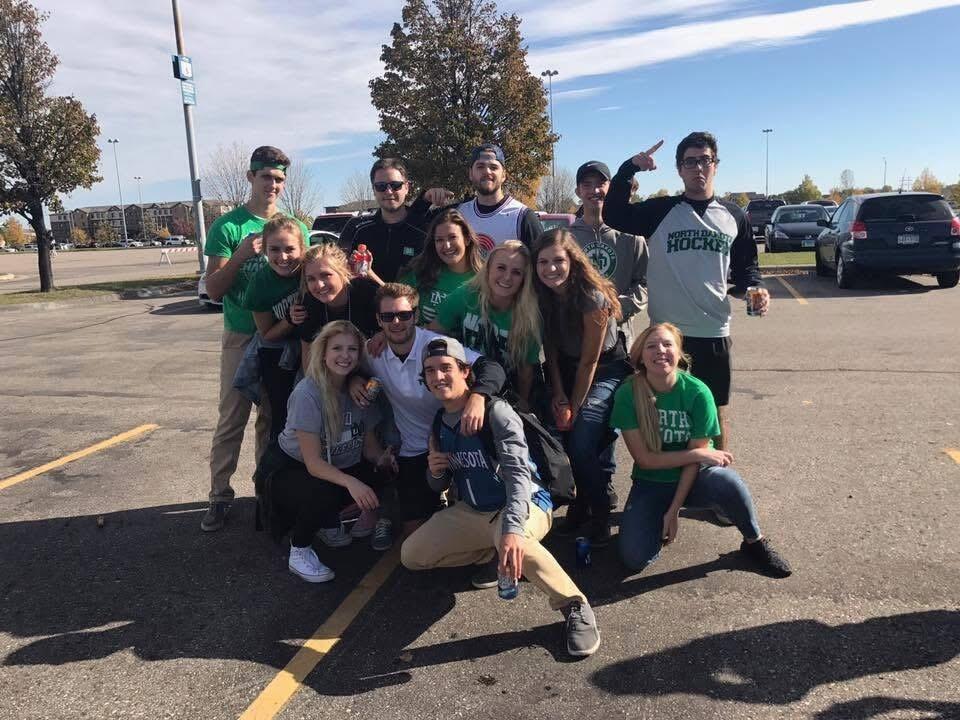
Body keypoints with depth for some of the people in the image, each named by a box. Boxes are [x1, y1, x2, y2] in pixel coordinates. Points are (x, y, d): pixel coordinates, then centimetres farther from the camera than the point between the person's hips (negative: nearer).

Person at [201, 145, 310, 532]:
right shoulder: (227, 227, -5)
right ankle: (220, 496, 7)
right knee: (232, 419, -2)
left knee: (274, 418, 11)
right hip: (242, 337, -3)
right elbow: (213, 289, -7)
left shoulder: (295, 227, 4)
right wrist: (240, 255, -23)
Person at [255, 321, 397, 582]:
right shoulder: (308, 392, -27)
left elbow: (370, 445, -4)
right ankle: (299, 550, -5)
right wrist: (350, 482, -45)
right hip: (284, 470, -6)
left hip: (336, 467, 6)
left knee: (379, 475, -17)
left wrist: (382, 458, -27)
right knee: (325, 492, -35)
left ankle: (328, 521, 11)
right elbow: (313, 462, -28)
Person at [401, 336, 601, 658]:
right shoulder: (439, 423, 4)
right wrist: (435, 472, -11)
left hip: (523, 504, -8)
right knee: (411, 555, 1)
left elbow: (517, 473, -32)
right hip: (472, 511, 8)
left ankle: (576, 607, -21)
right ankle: (494, 551, 12)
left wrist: (511, 529, -49)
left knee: (511, 541, -42)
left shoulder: (496, 412, -19)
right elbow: (441, 485, 15)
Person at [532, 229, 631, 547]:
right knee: (564, 440, -7)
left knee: (583, 442, -20)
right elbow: (550, 349, 1)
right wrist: (558, 395, -6)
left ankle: (600, 516, 3)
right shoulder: (542, 296, -10)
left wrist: (574, 409, -13)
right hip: (567, 370, 5)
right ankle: (580, 504, 19)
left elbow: (589, 361, -20)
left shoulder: (593, 297, -26)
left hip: (607, 370, -5)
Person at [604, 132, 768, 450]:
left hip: (714, 332, 2)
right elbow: (613, 215, -7)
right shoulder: (660, 211, 1)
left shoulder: (733, 215, 9)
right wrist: (629, 169, -15)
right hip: (666, 332, -2)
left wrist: (755, 288, -4)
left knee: (716, 412, 12)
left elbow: (745, 265, 16)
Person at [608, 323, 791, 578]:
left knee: (727, 483, -35)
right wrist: (701, 454, -18)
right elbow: (645, 459, -15)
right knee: (635, 558, -20)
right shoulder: (627, 394, -17)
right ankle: (658, 520, 14)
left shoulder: (697, 392, -17)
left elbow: (695, 462, -12)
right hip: (651, 483, 1)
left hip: (694, 477, 0)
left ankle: (755, 542, -5)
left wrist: (674, 509, -16)